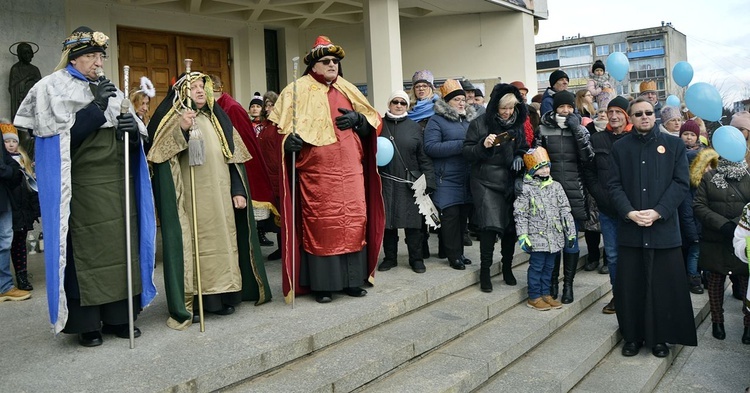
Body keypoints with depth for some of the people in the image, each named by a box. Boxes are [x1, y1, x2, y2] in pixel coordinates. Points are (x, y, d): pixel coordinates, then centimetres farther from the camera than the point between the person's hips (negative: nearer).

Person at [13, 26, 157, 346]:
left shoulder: (108, 89, 17)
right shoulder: (53, 87, 2)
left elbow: (134, 134, 14)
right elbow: (62, 133, -10)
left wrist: (132, 128, -9)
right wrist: (97, 107, -15)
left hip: (117, 181, 5)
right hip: (82, 184, -5)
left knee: (120, 245, 3)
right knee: (86, 249, -3)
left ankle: (118, 316, 12)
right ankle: (86, 323, 7)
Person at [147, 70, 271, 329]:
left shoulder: (218, 119, 14)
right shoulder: (174, 119, 3)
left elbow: (235, 157, 12)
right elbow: (162, 152, -12)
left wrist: (239, 190, 3)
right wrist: (182, 130, -26)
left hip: (220, 197, 4)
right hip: (190, 197, -4)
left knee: (222, 240, 6)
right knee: (193, 244, -6)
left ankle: (222, 296, 15)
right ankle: (188, 301, 0)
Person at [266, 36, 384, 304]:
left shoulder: (348, 90, 17)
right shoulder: (298, 90, 4)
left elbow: (374, 121, 18)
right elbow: (279, 123, -2)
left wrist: (358, 119, -4)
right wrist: (289, 139, -23)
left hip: (350, 171, 4)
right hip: (316, 173, -4)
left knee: (354, 222, 3)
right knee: (319, 225, -3)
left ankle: (352, 279, 15)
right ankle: (322, 284, 6)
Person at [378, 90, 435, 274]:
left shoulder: (414, 127, 6)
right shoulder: (379, 125, 7)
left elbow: (424, 156, 3)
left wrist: (428, 180, -4)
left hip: (409, 182, -1)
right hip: (386, 181, 1)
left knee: (412, 221, 2)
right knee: (387, 220, 6)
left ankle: (416, 258, 13)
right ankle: (390, 257, 19)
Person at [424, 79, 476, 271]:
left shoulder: (470, 119, 16)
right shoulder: (437, 120, -3)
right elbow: (431, 147, -15)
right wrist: (461, 145, -17)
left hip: (467, 180, 6)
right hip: (447, 181, -6)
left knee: (463, 216, 8)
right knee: (451, 216, -5)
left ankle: (458, 252, 20)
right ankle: (454, 256, 4)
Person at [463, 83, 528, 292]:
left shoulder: (517, 125, 10)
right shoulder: (479, 124, -4)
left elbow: (524, 149, 19)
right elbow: (467, 153, -4)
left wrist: (519, 158, -3)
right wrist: (483, 145, -22)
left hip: (510, 182, 5)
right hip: (486, 182, -4)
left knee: (510, 225, 7)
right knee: (490, 225, -14)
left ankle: (507, 268, 26)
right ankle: (485, 271, 0)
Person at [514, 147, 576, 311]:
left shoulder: (555, 186, 7)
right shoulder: (526, 189, -7)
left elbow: (565, 210, 10)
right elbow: (520, 214, -8)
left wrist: (570, 232, 7)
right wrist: (523, 236, -12)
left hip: (554, 236, 5)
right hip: (537, 236, -5)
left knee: (549, 266, 13)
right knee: (536, 266, 1)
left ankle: (545, 294, 26)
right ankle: (534, 297, 13)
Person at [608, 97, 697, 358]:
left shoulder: (674, 145, 6)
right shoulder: (620, 147, 8)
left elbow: (681, 183, -2)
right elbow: (614, 185, 2)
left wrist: (658, 212, -13)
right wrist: (630, 213, -13)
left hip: (664, 227, 0)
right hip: (629, 228, 1)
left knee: (664, 285, 4)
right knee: (630, 285, 4)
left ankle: (660, 337, 19)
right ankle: (633, 336, 18)